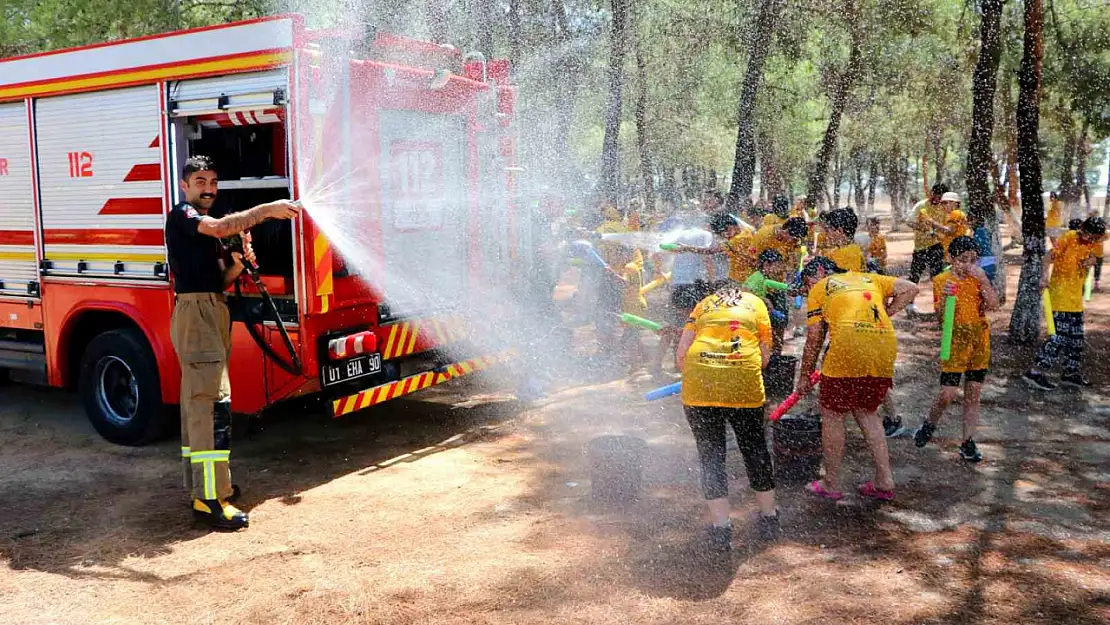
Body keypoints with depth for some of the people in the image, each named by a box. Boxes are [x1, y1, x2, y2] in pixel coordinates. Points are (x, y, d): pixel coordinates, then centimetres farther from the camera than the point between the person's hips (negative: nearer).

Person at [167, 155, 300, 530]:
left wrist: (238, 265, 1)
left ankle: (200, 483, 22)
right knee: (214, 401, -17)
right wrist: (267, 210, -27)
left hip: (213, 314, 10)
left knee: (197, 400, 14)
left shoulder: (207, 228, 22)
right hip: (195, 311, -10)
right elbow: (220, 228, -26)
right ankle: (209, 499, -18)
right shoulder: (181, 216, -5)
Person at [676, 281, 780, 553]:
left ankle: (721, 529, 10)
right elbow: (765, 355, 14)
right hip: (745, 382, 0)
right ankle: (769, 519, 32)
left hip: (699, 381, 0)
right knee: (755, 449, 18)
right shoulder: (756, 303, 22)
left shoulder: (703, 304, 23)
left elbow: (681, 354, 12)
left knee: (710, 454, 10)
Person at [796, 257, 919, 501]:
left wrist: (805, 376, 17)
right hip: (886, 350, 5)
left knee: (832, 415, 10)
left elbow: (814, 338, 10)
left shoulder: (820, 289, 14)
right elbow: (910, 289, 19)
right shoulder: (868, 278, 27)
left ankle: (832, 484, 17)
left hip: (848, 348, -5)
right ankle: (885, 481, 19)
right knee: (867, 413, 22)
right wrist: (883, 316, 19)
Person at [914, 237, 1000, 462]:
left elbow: (994, 305, -7)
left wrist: (984, 280, -16)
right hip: (955, 342, -3)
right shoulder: (942, 280, -3)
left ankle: (968, 442, 14)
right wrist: (944, 297, -28)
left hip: (980, 343, 3)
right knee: (947, 394, -7)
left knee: (973, 395, 6)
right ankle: (929, 426, 21)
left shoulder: (979, 279, 6)